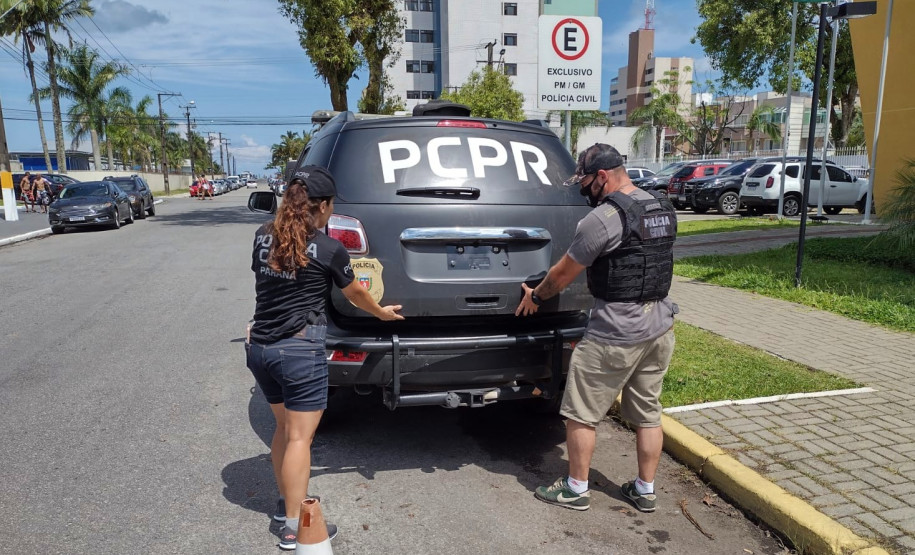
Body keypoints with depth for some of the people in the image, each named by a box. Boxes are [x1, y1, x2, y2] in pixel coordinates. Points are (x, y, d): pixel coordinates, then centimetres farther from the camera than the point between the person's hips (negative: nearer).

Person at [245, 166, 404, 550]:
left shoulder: (264, 236, 6)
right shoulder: (330, 249, -8)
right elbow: (355, 293, 7)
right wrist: (382, 312, 26)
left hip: (260, 347, 6)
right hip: (300, 351, -6)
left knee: (284, 427, 22)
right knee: (299, 437, 3)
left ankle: (284, 504, 35)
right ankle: (293, 527, 11)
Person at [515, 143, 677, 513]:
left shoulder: (604, 217, -17)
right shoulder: (665, 210, 8)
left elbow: (564, 273, -9)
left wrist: (535, 296, 8)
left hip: (615, 333, -8)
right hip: (660, 328, 8)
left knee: (581, 414, 7)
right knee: (648, 414, 18)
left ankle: (576, 490, 20)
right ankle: (645, 491, 30)